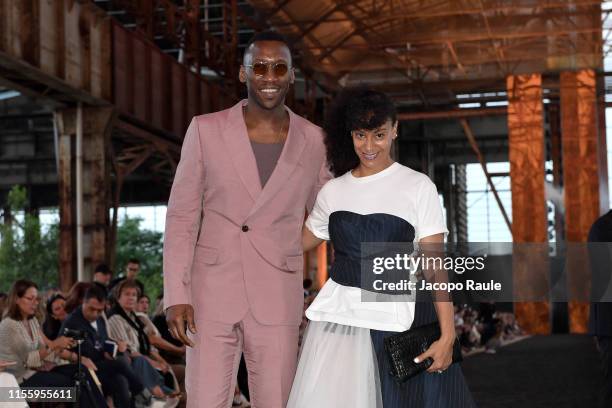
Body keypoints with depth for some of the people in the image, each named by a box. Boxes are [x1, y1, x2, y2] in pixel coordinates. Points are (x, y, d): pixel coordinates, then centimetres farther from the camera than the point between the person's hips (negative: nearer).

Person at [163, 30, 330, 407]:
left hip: (277, 299, 1)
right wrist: (176, 294, -9)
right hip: (213, 294, -1)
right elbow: (182, 216, -2)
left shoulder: (313, 141, 1)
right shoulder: (206, 130, -3)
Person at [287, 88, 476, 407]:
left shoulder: (418, 187, 0)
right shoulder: (332, 191, 11)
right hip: (337, 316, 3)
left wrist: (447, 334, -12)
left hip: (395, 319, -3)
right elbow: (299, 243, 24)